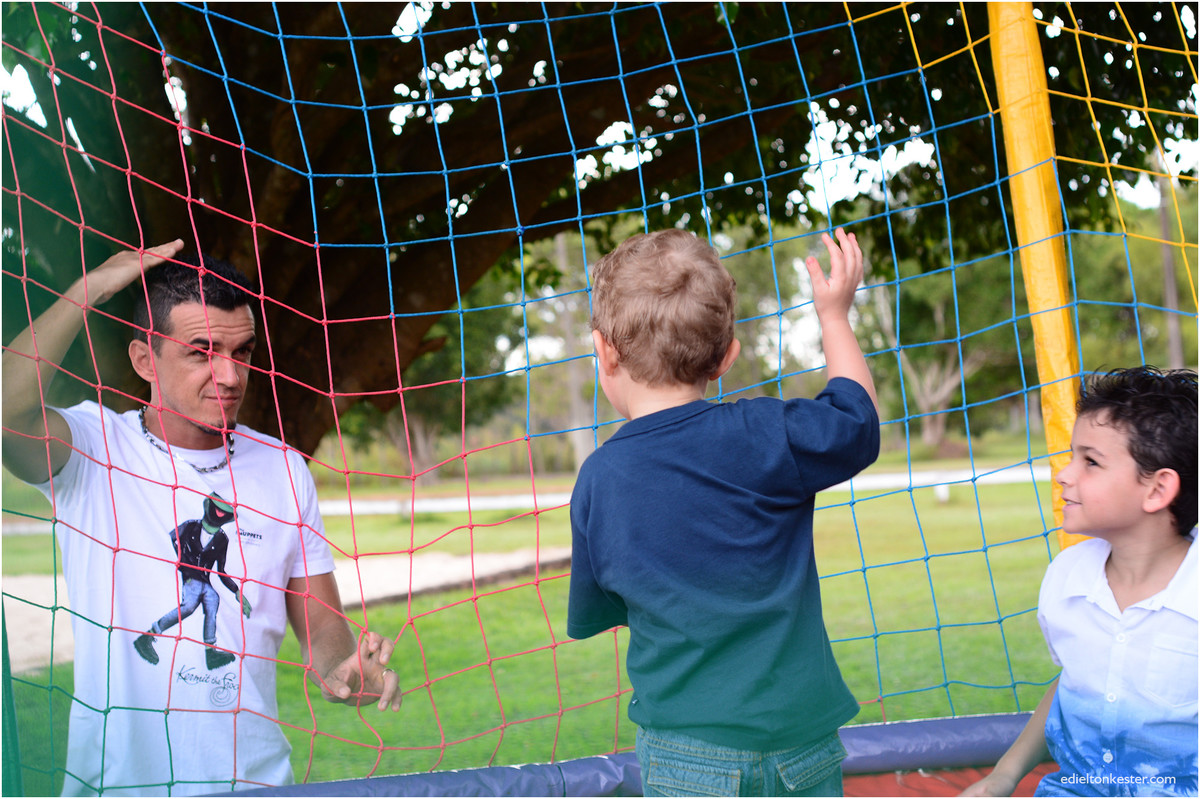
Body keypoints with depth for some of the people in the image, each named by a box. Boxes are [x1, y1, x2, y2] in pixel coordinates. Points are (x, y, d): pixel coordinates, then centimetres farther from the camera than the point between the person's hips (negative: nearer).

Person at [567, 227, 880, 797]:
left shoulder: (596, 482, -6)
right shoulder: (764, 436, -11)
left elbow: (593, 614, 7)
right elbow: (859, 419, 9)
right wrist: (834, 313, 20)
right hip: (802, 739, 0)